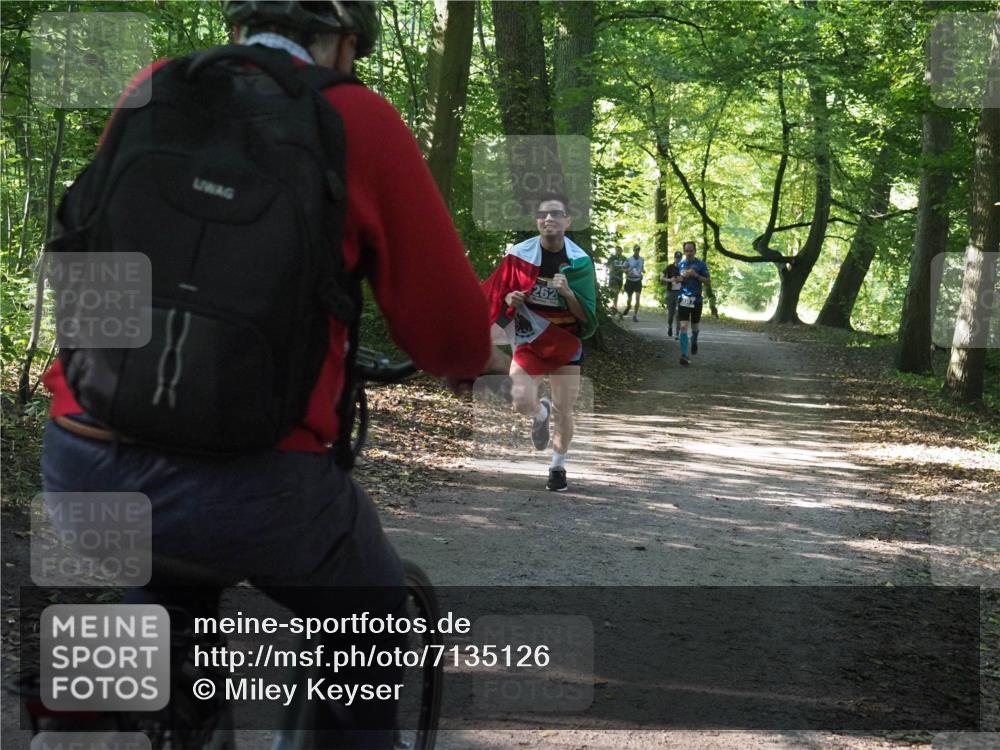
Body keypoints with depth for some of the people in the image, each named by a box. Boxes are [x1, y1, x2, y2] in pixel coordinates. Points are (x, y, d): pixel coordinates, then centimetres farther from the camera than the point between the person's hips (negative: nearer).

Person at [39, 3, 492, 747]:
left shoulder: (154, 90, 13)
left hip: (81, 461, 5)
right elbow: (454, 337, 3)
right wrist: (463, 357, 26)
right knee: (372, 622, 25)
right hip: (247, 478, -4)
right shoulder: (358, 119, 1)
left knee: (174, 577, 37)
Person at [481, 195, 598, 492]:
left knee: (564, 412, 5)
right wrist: (510, 299, -17)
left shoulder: (580, 262, -9)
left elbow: (587, 317, -8)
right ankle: (540, 413, 19)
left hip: (566, 344, 0)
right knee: (521, 403, -19)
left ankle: (558, 467, 30)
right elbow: (495, 293, 5)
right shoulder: (519, 254, -7)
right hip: (528, 340, 0)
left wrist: (568, 292, -26)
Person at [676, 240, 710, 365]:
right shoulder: (680, 265, 6)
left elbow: (708, 280, -4)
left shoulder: (701, 264, -3)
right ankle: (684, 355, -15)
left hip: (696, 299, -1)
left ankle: (694, 342, 46)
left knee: (694, 327, 14)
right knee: (683, 326, -11)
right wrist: (682, 277, -7)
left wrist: (696, 275, -19)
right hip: (683, 299, 1)